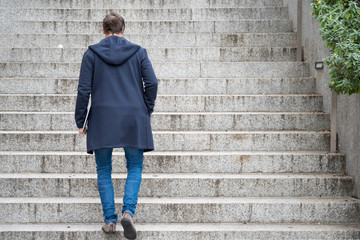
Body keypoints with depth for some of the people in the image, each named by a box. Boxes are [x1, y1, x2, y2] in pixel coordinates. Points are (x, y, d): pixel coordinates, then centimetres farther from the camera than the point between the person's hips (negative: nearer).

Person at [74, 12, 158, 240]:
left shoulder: (92, 54, 2)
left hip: (102, 118, 0)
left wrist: (81, 121, 6)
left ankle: (110, 220, 7)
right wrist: (146, 112, 9)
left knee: (104, 171, 11)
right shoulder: (138, 52, 4)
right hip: (133, 118, 0)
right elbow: (152, 82, -3)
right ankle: (128, 211, -9)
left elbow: (84, 89, -1)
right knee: (135, 168, 12)